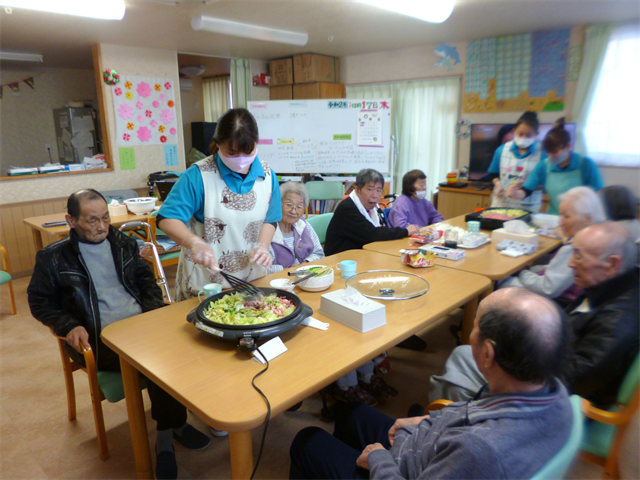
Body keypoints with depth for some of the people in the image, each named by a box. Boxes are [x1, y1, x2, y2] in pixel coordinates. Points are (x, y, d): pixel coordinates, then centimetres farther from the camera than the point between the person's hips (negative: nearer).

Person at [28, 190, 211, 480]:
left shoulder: (124, 244, 15)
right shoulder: (53, 258, 5)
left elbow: (147, 281, 20)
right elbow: (40, 302, 10)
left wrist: (156, 313, 2)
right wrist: (69, 326, -8)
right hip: (98, 338, -4)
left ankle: (166, 436, -7)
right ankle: (173, 426, -4)